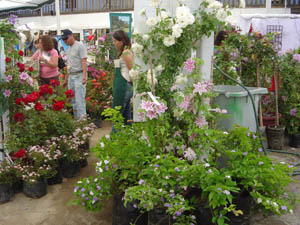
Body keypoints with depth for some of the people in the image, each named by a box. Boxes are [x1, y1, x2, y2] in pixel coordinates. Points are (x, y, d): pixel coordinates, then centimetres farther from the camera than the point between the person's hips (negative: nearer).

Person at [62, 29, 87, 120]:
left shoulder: (80, 46, -5)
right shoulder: (69, 49, 20)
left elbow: (84, 61, -14)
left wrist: (84, 75, -24)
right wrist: (66, 79, 22)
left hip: (79, 75, -8)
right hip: (71, 76, 8)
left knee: (79, 99, -12)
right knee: (73, 100, 9)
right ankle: (76, 119, 15)